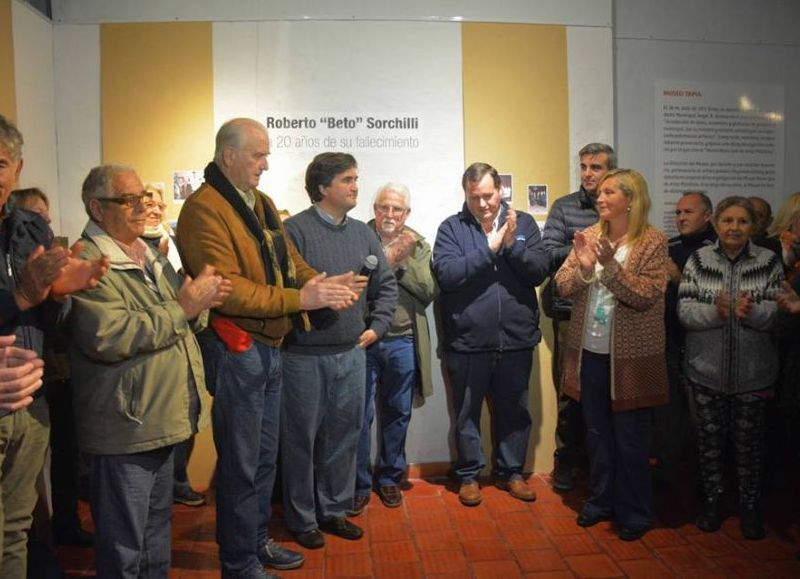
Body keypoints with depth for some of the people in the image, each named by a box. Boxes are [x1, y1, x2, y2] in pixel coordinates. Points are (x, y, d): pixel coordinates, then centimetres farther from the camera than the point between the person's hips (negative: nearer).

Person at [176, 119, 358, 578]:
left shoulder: (263, 204, 13)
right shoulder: (204, 209, -15)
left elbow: (291, 261, 13)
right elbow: (226, 288, -24)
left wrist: (326, 284, -8)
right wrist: (300, 300, -25)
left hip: (271, 347, 9)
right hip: (236, 350, -8)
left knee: (265, 456, 20)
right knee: (240, 463, 5)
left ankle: (258, 541, 38)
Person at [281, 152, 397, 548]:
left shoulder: (362, 232, 10)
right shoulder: (295, 229, -9)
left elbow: (387, 284, 15)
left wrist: (376, 326, 7)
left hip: (352, 353, 6)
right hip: (306, 355, -5)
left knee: (344, 435, 15)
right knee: (301, 439, 8)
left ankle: (334, 510, 33)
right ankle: (301, 519, 26)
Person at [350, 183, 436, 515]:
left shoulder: (419, 246, 7)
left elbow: (429, 291, -3)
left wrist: (404, 259, -11)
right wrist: (387, 260, -17)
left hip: (403, 342, 3)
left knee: (398, 413, 14)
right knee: (361, 415, 4)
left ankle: (389, 478, 31)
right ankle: (359, 485, 20)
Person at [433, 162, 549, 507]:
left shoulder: (524, 223, 4)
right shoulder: (451, 228, -2)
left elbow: (540, 271, -4)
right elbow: (445, 274, -16)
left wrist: (511, 244, -18)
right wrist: (489, 248, -18)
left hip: (516, 339, 2)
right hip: (467, 340, -2)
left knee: (514, 411, 16)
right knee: (467, 413, 12)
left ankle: (511, 471, 36)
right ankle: (469, 474, 31)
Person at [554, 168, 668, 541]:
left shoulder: (653, 242, -9)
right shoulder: (588, 236, 3)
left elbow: (646, 296, -17)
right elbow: (562, 287, -1)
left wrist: (611, 265, -27)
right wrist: (583, 267, -20)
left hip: (629, 356, -4)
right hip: (589, 352, 4)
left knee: (630, 437, 8)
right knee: (597, 433, 17)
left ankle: (635, 511, 26)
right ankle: (601, 500, 34)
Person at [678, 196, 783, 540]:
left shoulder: (769, 262, 0)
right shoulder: (698, 260, -1)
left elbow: (779, 312, -7)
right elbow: (684, 310, -7)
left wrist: (751, 311, -27)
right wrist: (714, 311, -26)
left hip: (753, 371, 0)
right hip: (707, 368, 0)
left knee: (749, 440, 12)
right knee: (710, 436, 12)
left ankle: (750, 505, 29)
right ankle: (712, 500, 29)